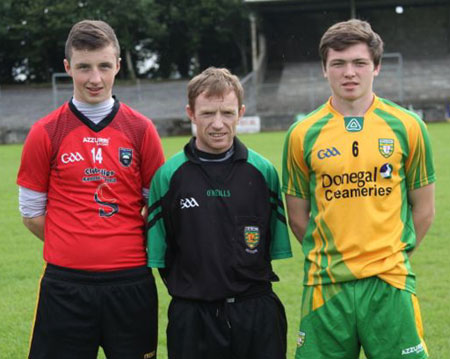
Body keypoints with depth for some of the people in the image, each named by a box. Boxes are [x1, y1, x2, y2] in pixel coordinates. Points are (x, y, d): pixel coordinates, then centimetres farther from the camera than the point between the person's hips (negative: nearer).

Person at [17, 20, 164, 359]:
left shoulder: (141, 130, 4)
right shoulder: (45, 133, 1)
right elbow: (32, 212, 7)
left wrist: (128, 246, 3)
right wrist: (74, 248, 4)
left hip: (131, 282, 1)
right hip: (66, 286, -1)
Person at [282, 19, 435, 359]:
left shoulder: (408, 127, 2)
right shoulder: (303, 134, 2)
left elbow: (423, 209, 8)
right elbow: (298, 216, 9)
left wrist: (393, 255, 5)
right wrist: (330, 256, 5)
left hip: (390, 282, 0)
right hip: (326, 284, 0)